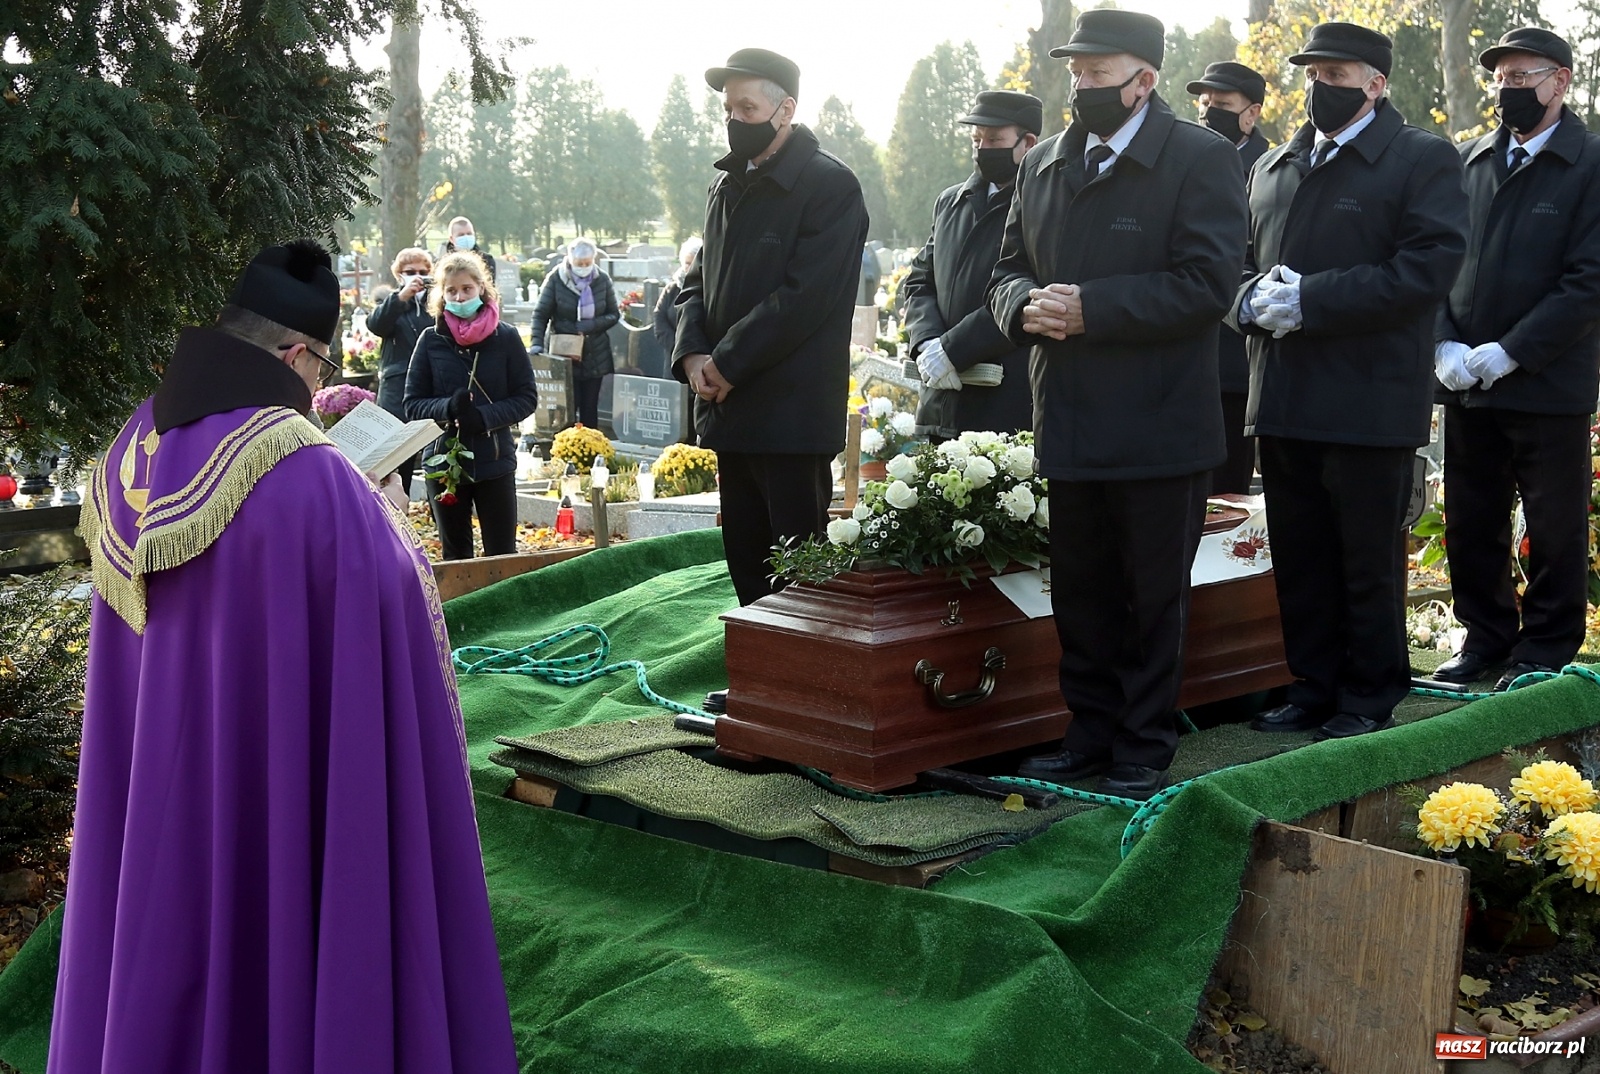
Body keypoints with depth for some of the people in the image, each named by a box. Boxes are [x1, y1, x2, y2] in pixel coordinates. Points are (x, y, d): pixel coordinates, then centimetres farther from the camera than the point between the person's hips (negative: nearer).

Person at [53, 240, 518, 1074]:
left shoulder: (134, 448, -2)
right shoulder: (306, 472, -26)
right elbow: (389, 593, -19)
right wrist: (384, 513, 1)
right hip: (283, 754, -7)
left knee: (179, 897, 21)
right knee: (284, 904, 10)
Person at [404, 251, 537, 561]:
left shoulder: (506, 337, -2)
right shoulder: (431, 340, 0)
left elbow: (527, 397, 0)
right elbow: (413, 404, 1)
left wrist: (485, 416, -16)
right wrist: (447, 407, -20)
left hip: (495, 462, -1)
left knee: (502, 555, 4)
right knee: (454, 555, 13)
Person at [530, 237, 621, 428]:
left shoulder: (602, 280, 0)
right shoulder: (556, 279, -7)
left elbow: (614, 314, 5)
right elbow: (541, 314, -4)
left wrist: (588, 326, -11)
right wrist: (537, 344, -17)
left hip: (595, 356, 2)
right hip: (564, 354, -2)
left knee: (589, 407, 6)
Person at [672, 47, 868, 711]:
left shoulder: (829, 185, -9)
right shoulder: (725, 186, 16)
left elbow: (805, 296, -17)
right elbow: (700, 280, 17)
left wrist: (729, 363, -16)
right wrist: (693, 353, -2)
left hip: (792, 409, -8)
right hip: (731, 407, 8)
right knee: (745, 554, 14)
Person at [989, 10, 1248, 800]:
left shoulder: (1201, 159, -7)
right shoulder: (1042, 164, 12)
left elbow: (1208, 283, -16)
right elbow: (1009, 269, 15)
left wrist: (1089, 308, -20)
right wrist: (1027, 306, -9)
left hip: (1159, 428, -6)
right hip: (1069, 426, 6)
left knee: (1153, 597, 6)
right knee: (1079, 592, 13)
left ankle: (1144, 746, 18)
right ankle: (1092, 733, 26)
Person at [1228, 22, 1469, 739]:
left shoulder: (1423, 160, -2)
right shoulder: (1272, 168, 17)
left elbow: (1426, 269, -13)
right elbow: (1239, 263, 18)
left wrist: (1310, 301, -18)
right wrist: (1253, 299, -6)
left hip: (1371, 403, -5)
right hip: (1284, 403, 6)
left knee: (1369, 563, 4)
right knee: (1299, 559, 11)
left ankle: (1371, 697, 17)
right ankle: (1313, 687, 23)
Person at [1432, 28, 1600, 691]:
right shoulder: (1468, 162, 9)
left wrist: (1508, 353, -17)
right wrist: (1445, 345, -6)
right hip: (1466, 386, 5)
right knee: (1470, 525, 12)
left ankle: (1545, 650, 20)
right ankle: (1486, 639, 27)